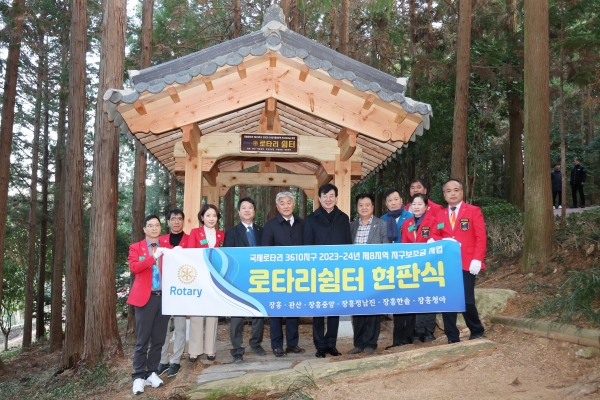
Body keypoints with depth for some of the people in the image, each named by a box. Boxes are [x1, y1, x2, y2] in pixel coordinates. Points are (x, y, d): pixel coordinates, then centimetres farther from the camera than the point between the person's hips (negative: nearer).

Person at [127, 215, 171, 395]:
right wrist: (153, 257, -23)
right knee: (143, 339, -1)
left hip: (164, 297, 3)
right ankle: (138, 376, 7)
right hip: (146, 297, -3)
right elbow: (134, 267, -13)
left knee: (159, 338, 8)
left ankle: (152, 372, 19)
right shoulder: (136, 247, 5)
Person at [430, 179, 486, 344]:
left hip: (466, 264, -4)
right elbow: (434, 236, 13)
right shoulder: (440, 215, 15)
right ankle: (452, 338, 12)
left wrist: (477, 259, -14)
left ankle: (477, 331, 20)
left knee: (467, 300, -6)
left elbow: (481, 237, -5)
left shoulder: (474, 211, 2)